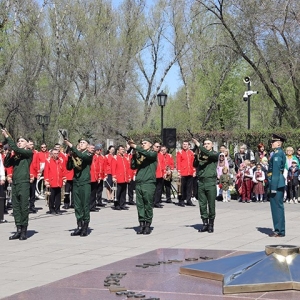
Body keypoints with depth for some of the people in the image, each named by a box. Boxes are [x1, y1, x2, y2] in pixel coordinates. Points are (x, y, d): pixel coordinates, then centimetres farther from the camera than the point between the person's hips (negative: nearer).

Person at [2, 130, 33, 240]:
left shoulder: (29, 153, -1)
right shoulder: (15, 155, 17)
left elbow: (16, 149, -16)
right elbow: (6, 164, 10)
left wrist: (7, 136, -13)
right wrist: (9, 153, -1)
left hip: (24, 183, -6)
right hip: (14, 183, 6)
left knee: (24, 207, -3)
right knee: (16, 207, 7)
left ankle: (24, 231, 3)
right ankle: (19, 230, 13)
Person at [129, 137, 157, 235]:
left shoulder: (153, 153, 3)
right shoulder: (139, 154, 16)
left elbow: (148, 154, -20)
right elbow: (133, 166, 9)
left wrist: (135, 146, -21)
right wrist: (134, 155, -3)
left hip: (149, 183, -5)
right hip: (138, 183, 5)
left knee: (148, 205, -1)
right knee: (140, 205, 5)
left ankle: (148, 225, 6)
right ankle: (141, 224, 11)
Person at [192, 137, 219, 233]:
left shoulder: (215, 154, 3)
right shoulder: (201, 154, 13)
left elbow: (209, 154, -19)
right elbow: (195, 165, 6)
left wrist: (199, 145, -22)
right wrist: (197, 156, -11)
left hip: (210, 182, -4)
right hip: (201, 181, 4)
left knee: (211, 204, 0)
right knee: (202, 204, 5)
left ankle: (211, 224, 8)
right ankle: (205, 223, 13)